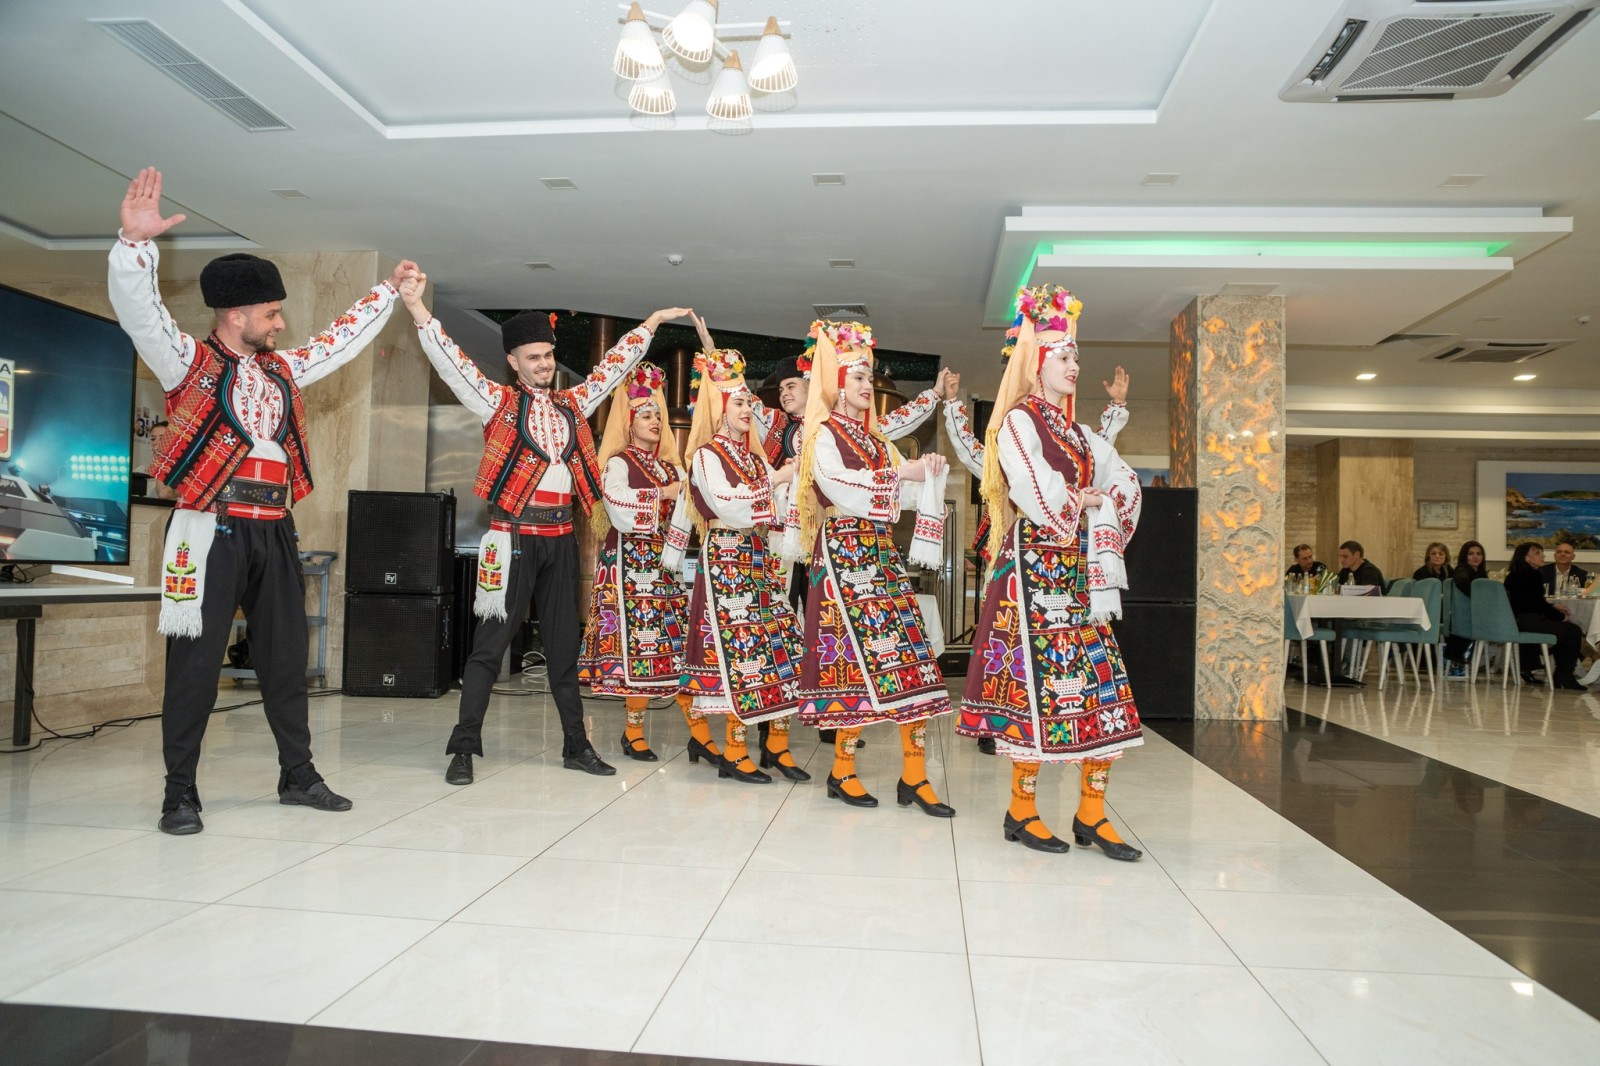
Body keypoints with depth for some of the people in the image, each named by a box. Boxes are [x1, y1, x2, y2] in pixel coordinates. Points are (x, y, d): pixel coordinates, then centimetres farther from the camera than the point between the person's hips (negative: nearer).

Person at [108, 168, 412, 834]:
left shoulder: (281, 372, 16)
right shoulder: (190, 363, -2)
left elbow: (343, 339, 27)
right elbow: (140, 312, -18)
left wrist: (390, 289, 32)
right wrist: (135, 242, -32)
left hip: (274, 532, 6)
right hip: (212, 530, -6)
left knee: (285, 655, 11)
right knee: (196, 661, -1)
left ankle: (298, 774, 21)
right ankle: (180, 793, 10)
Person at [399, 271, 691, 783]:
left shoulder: (572, 404, 14)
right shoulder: (499, 402, 1)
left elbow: (614, 365, 23)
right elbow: (451, 362, -9)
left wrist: (652, 323, 27)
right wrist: (417, 307, -18)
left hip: (560, 537, 5)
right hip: (514, 535, -5)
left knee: (563, 644, 11)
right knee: (491, 642, -2)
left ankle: (576, 745, 19)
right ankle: (464, 747, 5)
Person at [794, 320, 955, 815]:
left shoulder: (874, 438, 21)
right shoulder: (822, 435, -1)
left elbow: (913, 488, 15)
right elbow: (845, 493, -16)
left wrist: (932, 473, -4)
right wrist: (899, 474, -11)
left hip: (882, 554, 7)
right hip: (843, 555, -7)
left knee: (910, 661, -1)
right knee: (858, 660, -8)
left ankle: (914, 775, 3)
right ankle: (843, 771, 6)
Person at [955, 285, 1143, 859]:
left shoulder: (1077, 432, 20)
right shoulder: (1018, 421, -3)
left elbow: (1125, 485, 13)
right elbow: (1039, 497, -15)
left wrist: (1088, 504, -5)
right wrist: (1087, 498, 1)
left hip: (1079, 568, 8)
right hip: (1035, 567, -7)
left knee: (1102, 688, 3)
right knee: (1036, 683, -6)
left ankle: (1092, 813, 11)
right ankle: (1022, 810, 7)